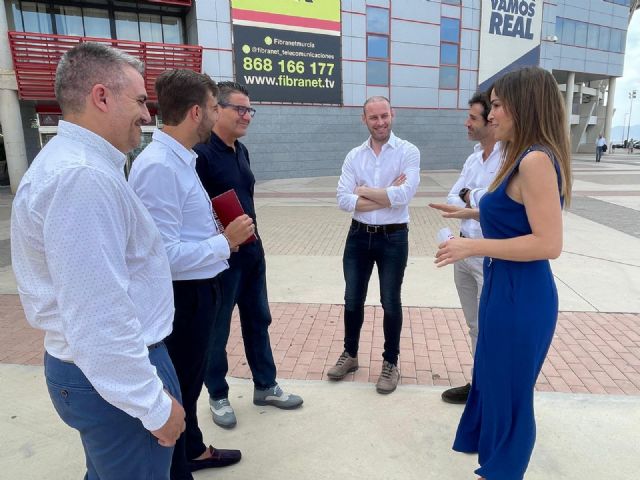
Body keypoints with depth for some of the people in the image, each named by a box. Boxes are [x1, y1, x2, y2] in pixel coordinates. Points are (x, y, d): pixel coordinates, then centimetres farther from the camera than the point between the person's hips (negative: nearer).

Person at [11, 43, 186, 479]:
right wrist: (155, 404, -20)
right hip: (112, 373, -10)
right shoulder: (82, 176, -26)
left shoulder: (71, 161, 9)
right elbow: (99, 319, -30)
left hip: (98, 365, 10)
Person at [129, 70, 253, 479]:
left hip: (199, 289, 10)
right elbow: (165, 253, -29)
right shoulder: (159, 167, -25)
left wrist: (220, 235, 2)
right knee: (179, 387, 12)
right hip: (182, 295, -10)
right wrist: (225, 242, -19)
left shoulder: (181, 159, 6)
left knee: (190, 380, 27)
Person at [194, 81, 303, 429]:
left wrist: (253, 241, 18)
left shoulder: (240, 150, 10)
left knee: (258, 320, 17)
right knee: (216, 329, 9)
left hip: (251, 251, 9)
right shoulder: (200, 153, -17)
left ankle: (265, 387, 34)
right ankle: (218, 396, 29)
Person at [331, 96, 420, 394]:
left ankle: (391, 363, 28)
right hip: (358, 236, 4)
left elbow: (404, 195, -22)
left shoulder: (408, 152, -7)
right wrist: (386, 196, -15)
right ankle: (350, 354, 35)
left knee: (390, 303, 9)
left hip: (393, 238, -3)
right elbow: (343, 200, -9)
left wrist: (364, 191, -11)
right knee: (352, 300, 14)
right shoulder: (354, 156, 2)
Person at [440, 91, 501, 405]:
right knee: (474, 326, 20)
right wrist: (476, 204, -12)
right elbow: (451, 200, 8)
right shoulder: (474, 157, 10)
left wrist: (469, 196, -11)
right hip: (464, 251, 8)